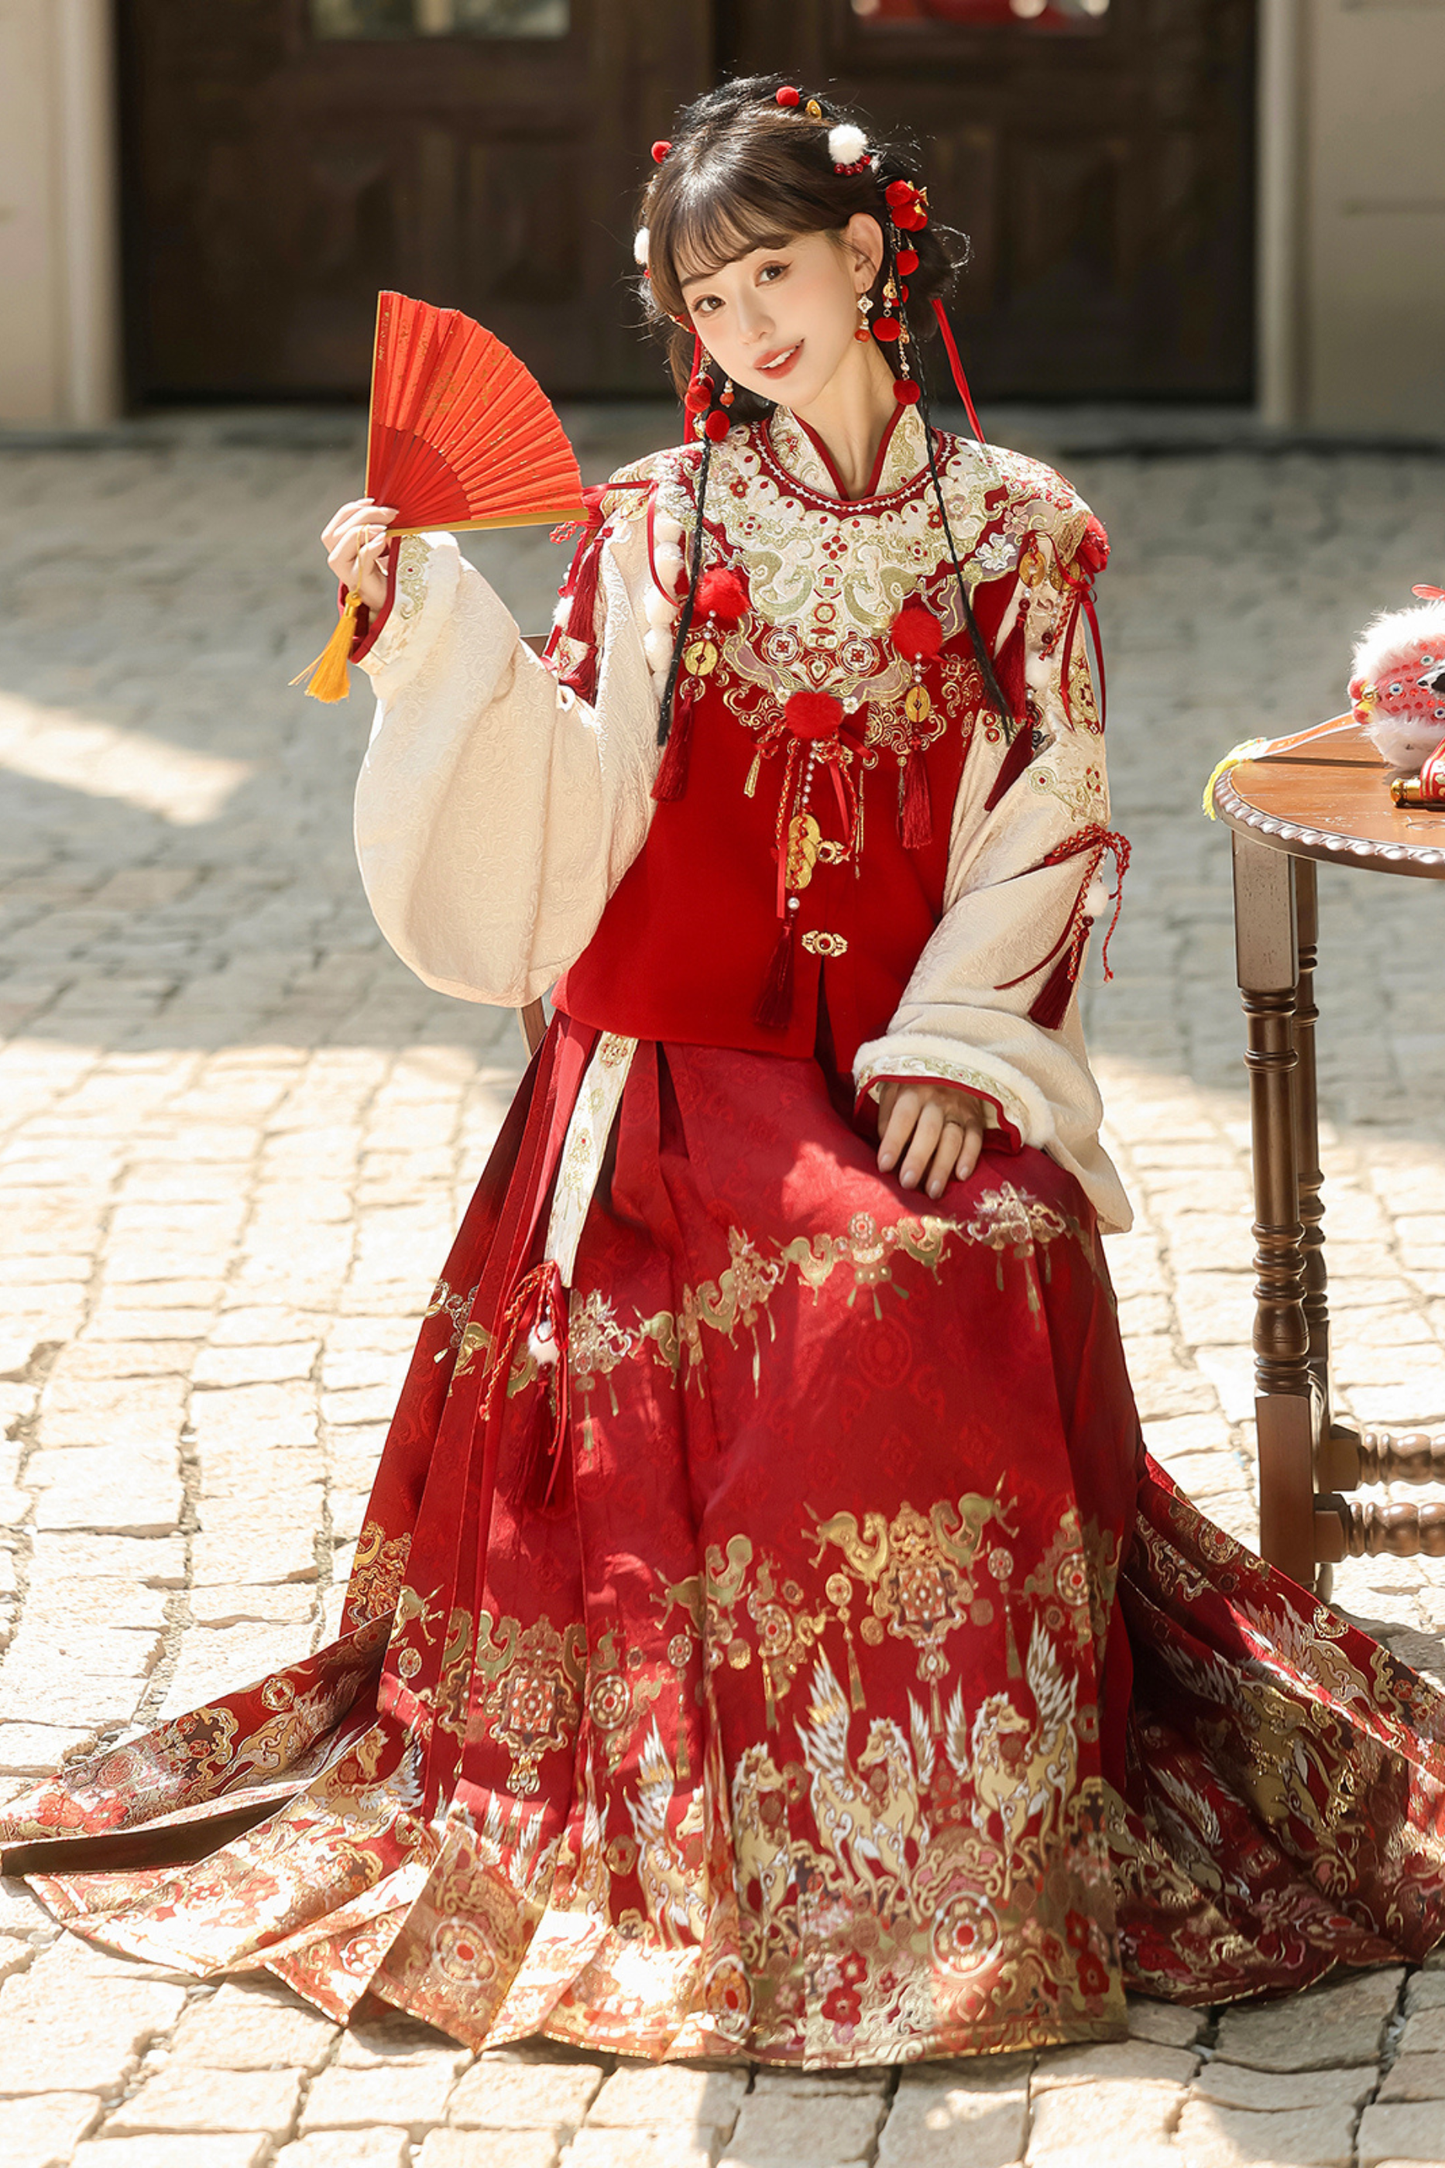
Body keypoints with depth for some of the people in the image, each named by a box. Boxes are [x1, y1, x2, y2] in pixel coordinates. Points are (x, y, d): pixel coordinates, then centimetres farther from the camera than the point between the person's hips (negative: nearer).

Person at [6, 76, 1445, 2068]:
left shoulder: (1016, 532, 7)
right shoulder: (658, 527, 8)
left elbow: (1045, 827, 2)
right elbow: (582, 791, -4)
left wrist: (948, 1047, -10)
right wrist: (437, 625, -17)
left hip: (918, 1060, 0)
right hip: (681, 1056, 0)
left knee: (973, 1291, -28)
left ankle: (965, 1817, -14)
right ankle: (720, 1797, -8)